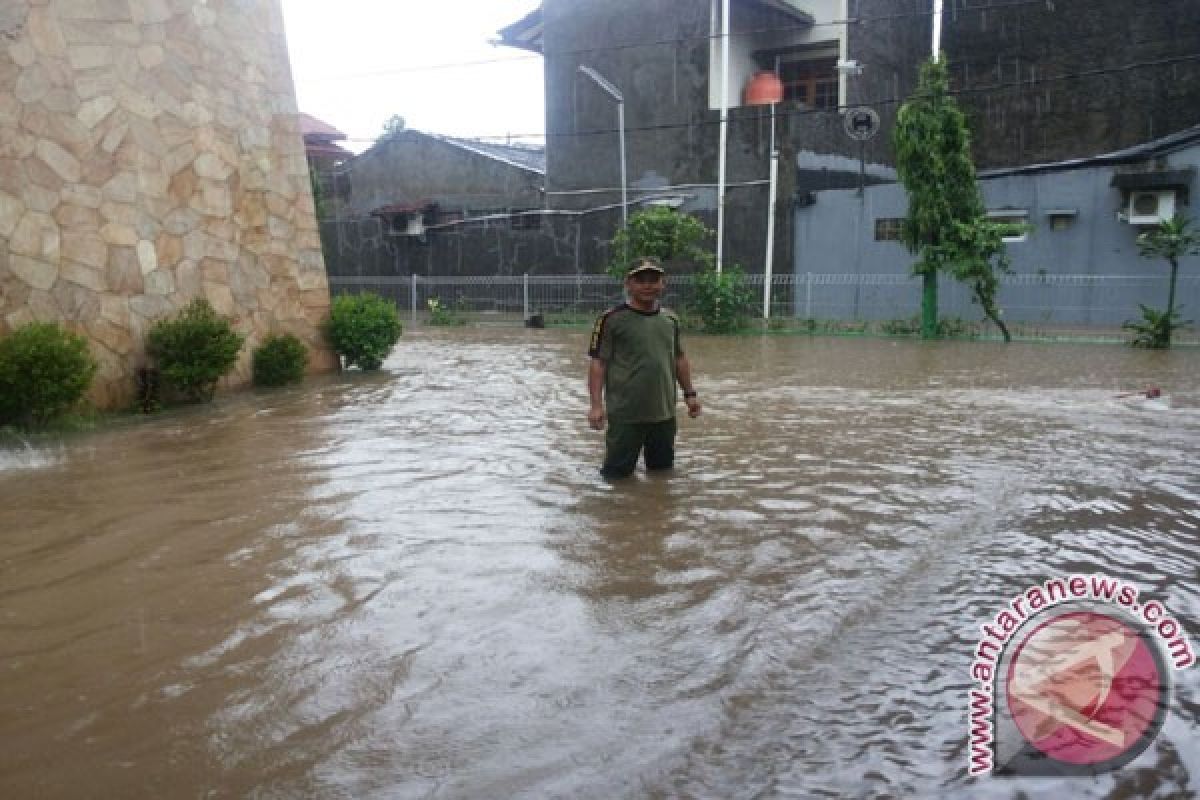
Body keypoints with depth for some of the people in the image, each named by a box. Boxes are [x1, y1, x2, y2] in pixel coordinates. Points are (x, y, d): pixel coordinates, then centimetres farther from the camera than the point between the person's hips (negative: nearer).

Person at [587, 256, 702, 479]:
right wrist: (596, 405, -15)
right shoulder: (612, 319, -8)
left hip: (665, 414, 6)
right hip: (626, 416, -5)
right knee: (617, 473, 2)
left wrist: (689, 393, 18)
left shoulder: (670, 319, 9)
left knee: (663, 470, 17)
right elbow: (598, 363, -10)